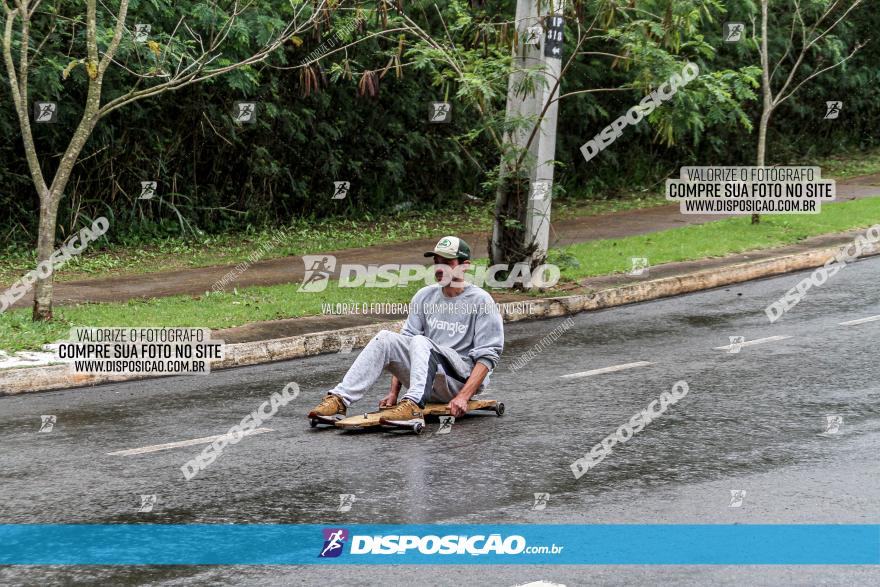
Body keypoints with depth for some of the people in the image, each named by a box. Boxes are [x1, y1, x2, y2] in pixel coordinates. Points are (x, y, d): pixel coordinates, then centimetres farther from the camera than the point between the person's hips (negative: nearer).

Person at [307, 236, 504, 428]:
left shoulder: (480, 301, -5)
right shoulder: (424, 296, 12)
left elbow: (487, 356, -11)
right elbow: (406, 339, 9)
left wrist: (463, 397, -22)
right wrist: (394, 392, -1)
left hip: (463, 381, -6)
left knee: (420, 342, -29)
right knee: (385, 339, -13)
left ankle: (413, 405, -50)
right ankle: (339, 400, -23)